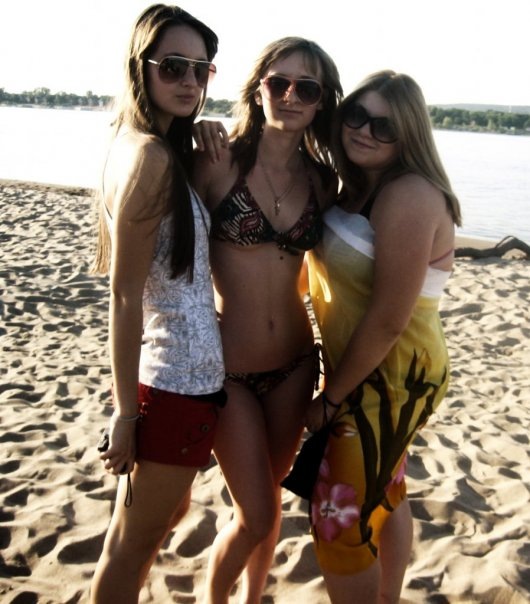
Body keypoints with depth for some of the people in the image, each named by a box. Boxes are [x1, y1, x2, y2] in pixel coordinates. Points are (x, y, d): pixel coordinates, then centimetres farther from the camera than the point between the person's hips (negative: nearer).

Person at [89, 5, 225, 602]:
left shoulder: (147, 146, 10)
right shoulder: (152, 155, -18)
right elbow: (124, 295, -19)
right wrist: (125, 412, -17)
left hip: (181, 371, 10)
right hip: (177, 380, -10)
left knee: (168, 512, 27)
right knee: (133, 545, 9)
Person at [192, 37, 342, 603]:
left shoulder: (321, 179, 1)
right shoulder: (218, 160, -12)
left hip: (294, 362, 4)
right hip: (226, 366, -4)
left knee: (269, 500, 19)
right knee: (256, 515, 3)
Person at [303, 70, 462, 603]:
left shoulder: (407, 196, -24)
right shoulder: (356, 186, 5)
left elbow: (388, 320, -26)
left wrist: (331, 397, -17)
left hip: (392, 379, -9)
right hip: (367, 371, 10)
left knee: (339, 520, -1)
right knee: (384, 495, 25)